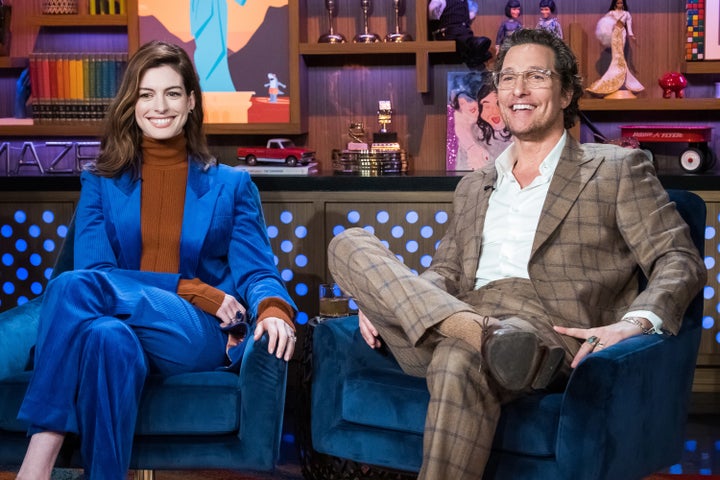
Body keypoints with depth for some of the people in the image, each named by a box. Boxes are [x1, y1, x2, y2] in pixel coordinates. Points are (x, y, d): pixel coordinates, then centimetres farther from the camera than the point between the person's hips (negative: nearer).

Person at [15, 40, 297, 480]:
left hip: (200, 337, -1)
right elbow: (94, 266, 2)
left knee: (74, 286, -31)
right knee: (110, 337, -39)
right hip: (128, 331, 2)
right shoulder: (101, 183, 16)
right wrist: (190, 289, -11)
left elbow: (256, 272, 5)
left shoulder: (231, 185, 15)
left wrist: (274, 310, -21)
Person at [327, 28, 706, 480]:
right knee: (349, 245, -18)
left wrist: (637, 322, -17)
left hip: (546, 325, -6)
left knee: (458, 362, -40)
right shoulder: (473, 187, 30)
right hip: (457, 319, 6)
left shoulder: (618, 169, 14)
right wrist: (384, 297, 5)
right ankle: (491, 338, -37)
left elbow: (680, 259, 6)